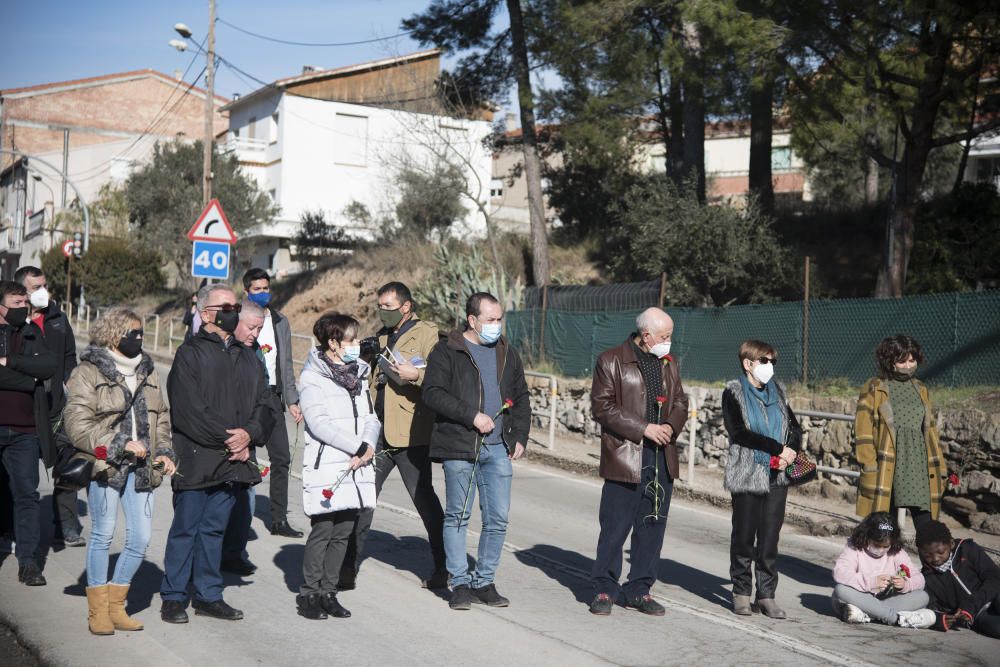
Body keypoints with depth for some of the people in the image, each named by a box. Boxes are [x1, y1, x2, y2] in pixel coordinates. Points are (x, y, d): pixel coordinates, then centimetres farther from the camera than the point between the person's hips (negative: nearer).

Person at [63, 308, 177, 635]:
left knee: (141, 538, 3)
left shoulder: (146, 372, 15)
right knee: (103, 534, 2)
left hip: (140, 467, 5)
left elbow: (161, 417, 21)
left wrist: (163, 452, 6)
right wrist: (120, 445, -15)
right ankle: (98, 610, 15)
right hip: (105, 466, -5)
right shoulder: (88, 373, -4)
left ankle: (116, 604, 19)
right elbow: (77, 425, -11)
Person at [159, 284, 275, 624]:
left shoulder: (248, 357, 15)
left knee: (214, 528, 13)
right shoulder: (190, 354, -4)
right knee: (186, 528, 2)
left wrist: (249, 434, -9)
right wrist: (227, 440, -14)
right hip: (196, 459, -5)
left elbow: (264, 405, 11)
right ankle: (173, 596, 14)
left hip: (234, 460, 5)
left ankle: (208, 595, 22)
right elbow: (189, 411, -13)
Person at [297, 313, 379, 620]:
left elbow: (370, 416, 13)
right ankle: (309, 594, 7)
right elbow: (319, 423, -14)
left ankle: (328, 592, 17)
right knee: (322, 531, -5)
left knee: (344, 531, 7)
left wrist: (369, 446, -7)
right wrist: (359, 447, -14)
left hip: (357, 466, 6)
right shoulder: (312, 376, -5)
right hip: (325, 466, -6)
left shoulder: (359, 373, 16)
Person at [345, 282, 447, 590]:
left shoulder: (427, 334, -4)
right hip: (378, 434, 7)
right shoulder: (382, 336, 19)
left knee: (423, 497, 0)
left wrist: (416, 375, -29)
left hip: (409, 435, -7)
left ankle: (444, 567, 11)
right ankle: (348, 567, 16)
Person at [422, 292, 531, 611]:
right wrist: (472, 416, -16)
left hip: (498, 448, 4)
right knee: (458, 516, 3)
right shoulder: (447, 351, -2)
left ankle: (485, 581, 16)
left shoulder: (507, 353, 15)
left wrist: (519, 436, 10)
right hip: (459, 447, -4)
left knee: (498, 518, 3)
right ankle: (460, 582, 14)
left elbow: (521, 398, 22)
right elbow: (433, 393, -12)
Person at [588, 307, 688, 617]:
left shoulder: (669, 364, 15)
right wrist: (643, 428, -15)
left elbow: (680, 402, 20)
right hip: (625, 457, -5)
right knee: (616, 526, -1)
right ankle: (605, 589, 13)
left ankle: (639, 589, 20)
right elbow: (602, 406, -10)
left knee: (652, 527, 9)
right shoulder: (611, 361, -4)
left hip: (662, 459, 6)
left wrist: (671, 426, -2)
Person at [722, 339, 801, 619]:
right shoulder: (734, 392, -3)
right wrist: (778, 448, -17)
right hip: (747, 477, -4)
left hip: (777, 477, 4)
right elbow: (739, 432, -14)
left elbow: (795, 427, 12)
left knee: (770, 538, 5)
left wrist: (792, 450, -9)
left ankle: (766, 594, 13)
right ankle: (741, 592, 16)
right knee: (744, 536, 4)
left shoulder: (777, 391, 13)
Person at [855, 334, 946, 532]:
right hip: (886, 468, -4)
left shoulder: (921, 390, 16)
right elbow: (863, 430, -4)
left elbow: (930, 429, 19)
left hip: (919, 466, 4)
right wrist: (869, 464, -13)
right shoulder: (874, 389, 1)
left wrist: (939, 465, 14)